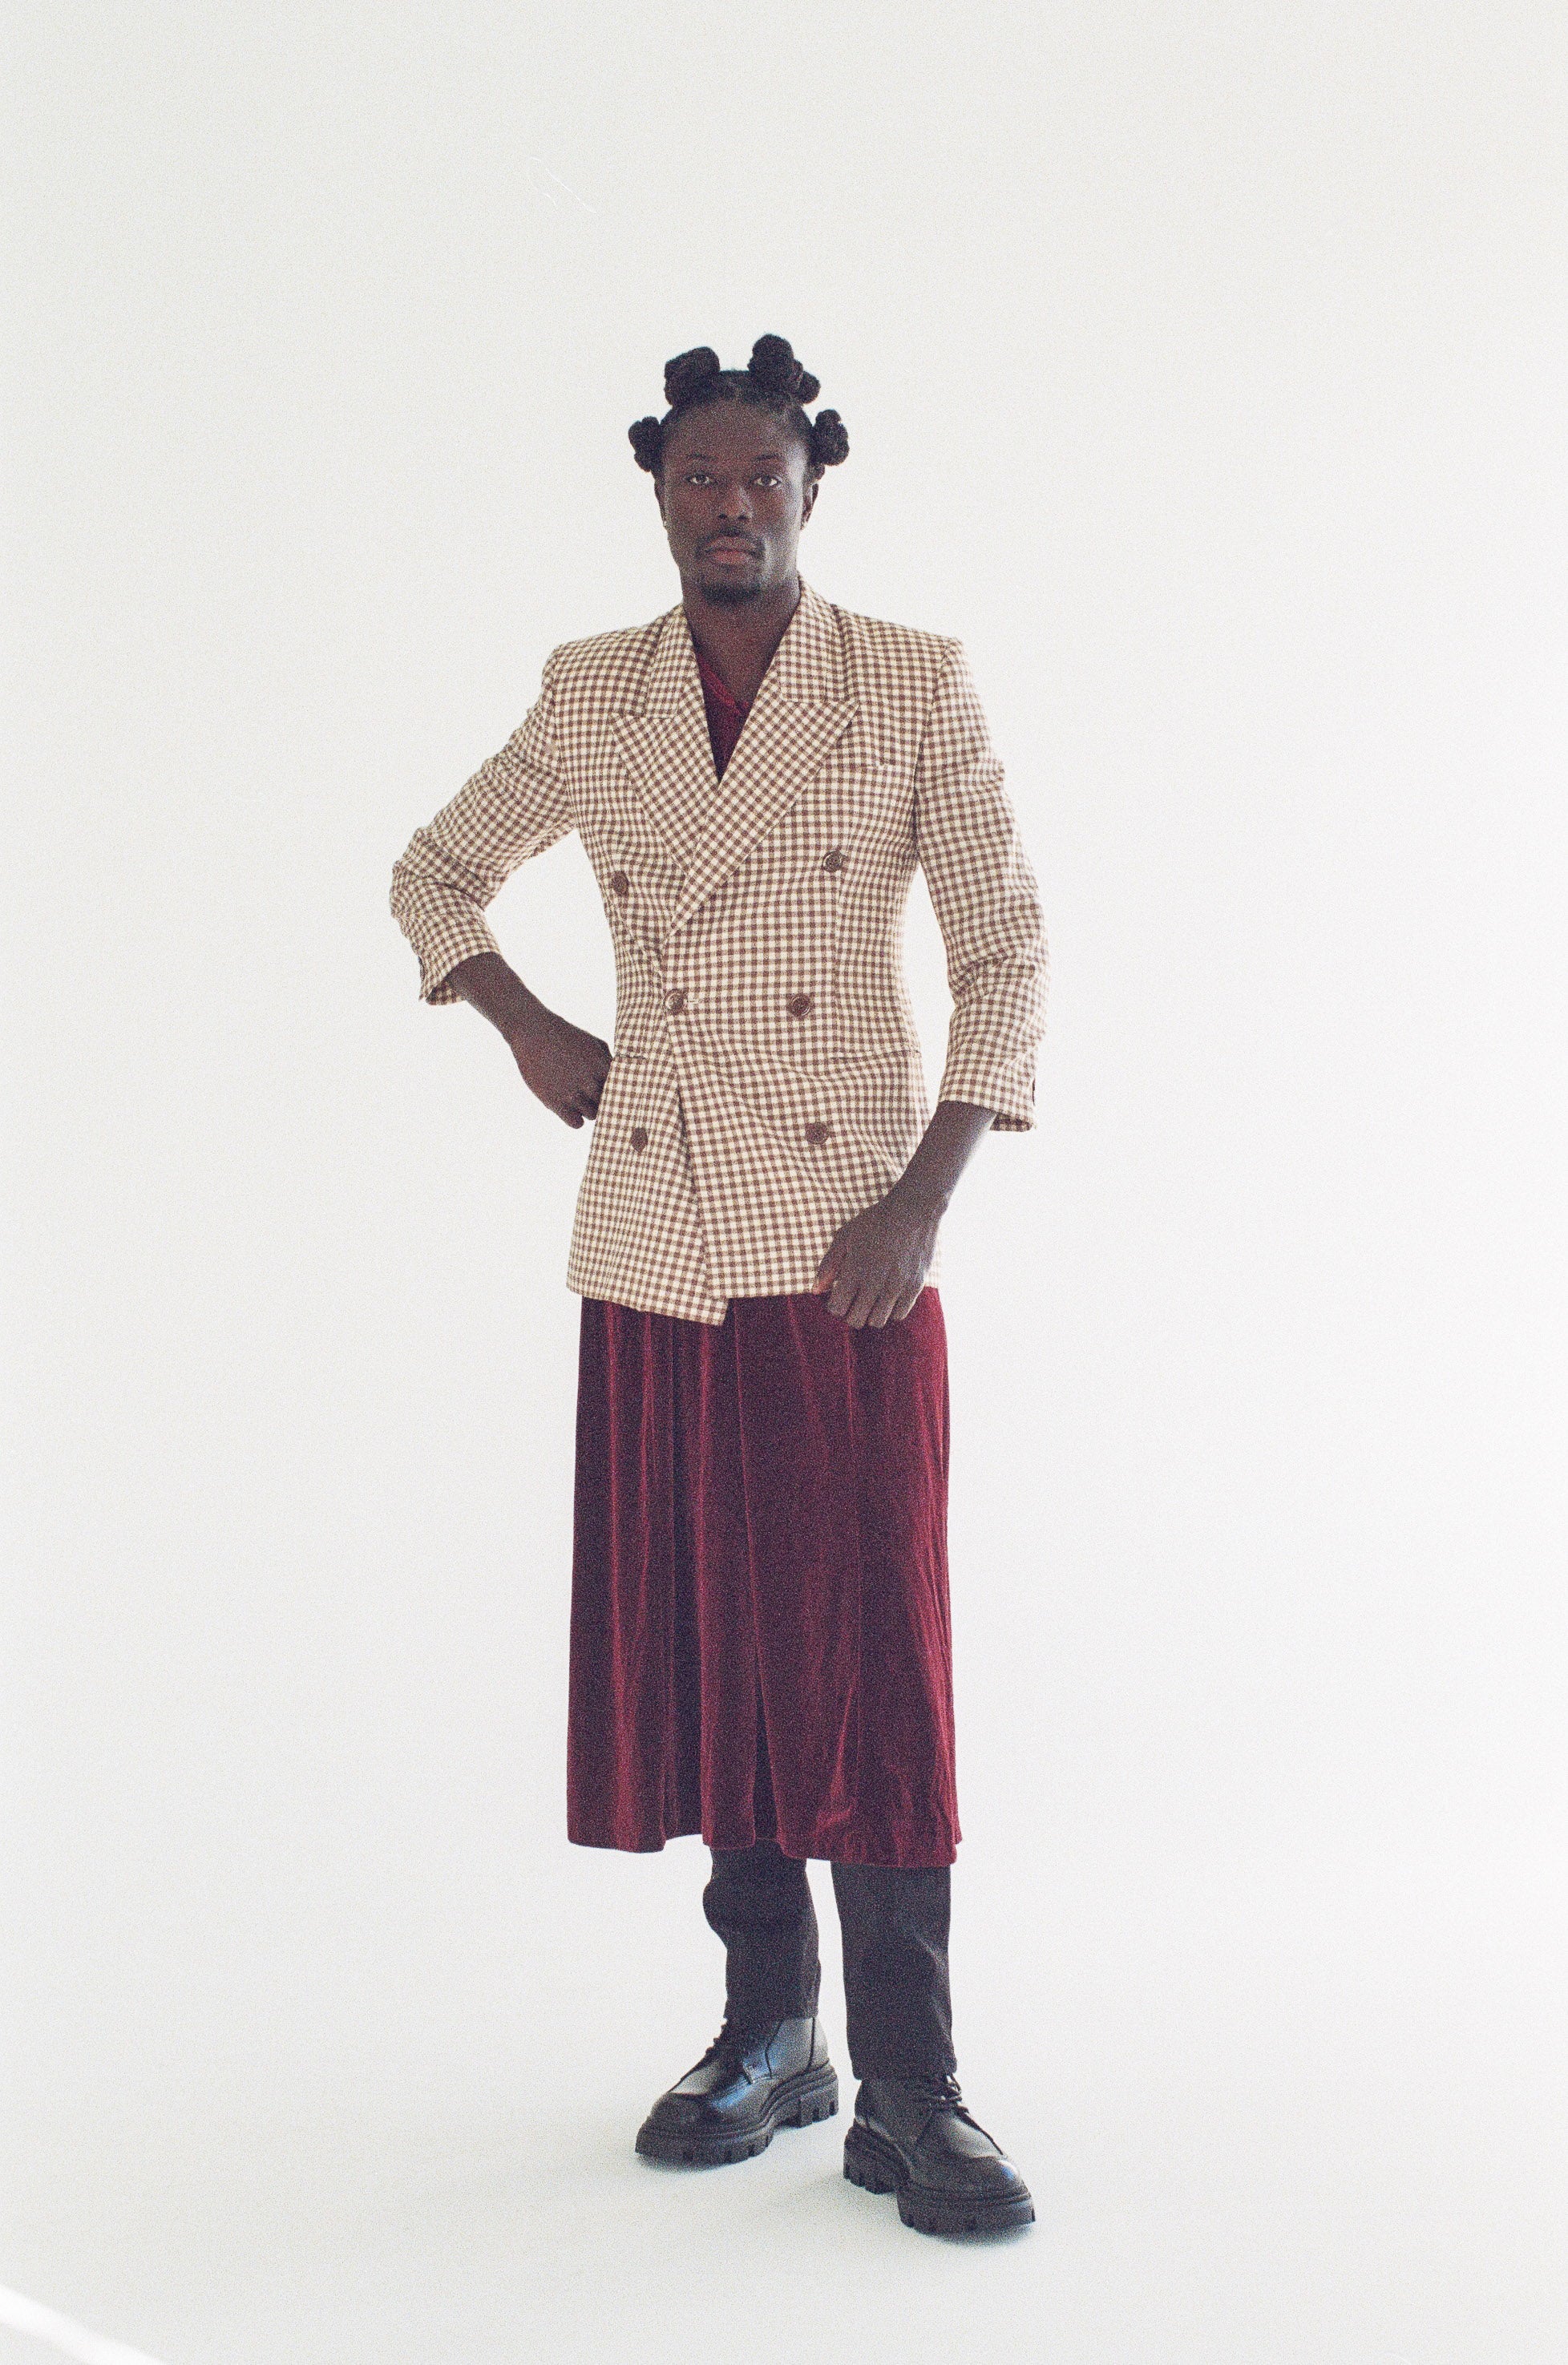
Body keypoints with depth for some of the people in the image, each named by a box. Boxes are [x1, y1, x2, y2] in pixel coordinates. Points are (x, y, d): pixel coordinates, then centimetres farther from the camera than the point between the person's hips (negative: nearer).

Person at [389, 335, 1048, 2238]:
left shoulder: (916, 686, 1)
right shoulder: (591, 695, 9)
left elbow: (1007, 951, -2)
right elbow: (434, 873, 22)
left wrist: (923, 1202, -11)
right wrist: (528, 1032, 6)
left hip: (849, 1240, -3)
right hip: (654, 1246, 3)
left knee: (867, 1645, -4)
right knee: (698, 1637, 8)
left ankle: (910, 2092, 3)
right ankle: (769, 2030, 23)